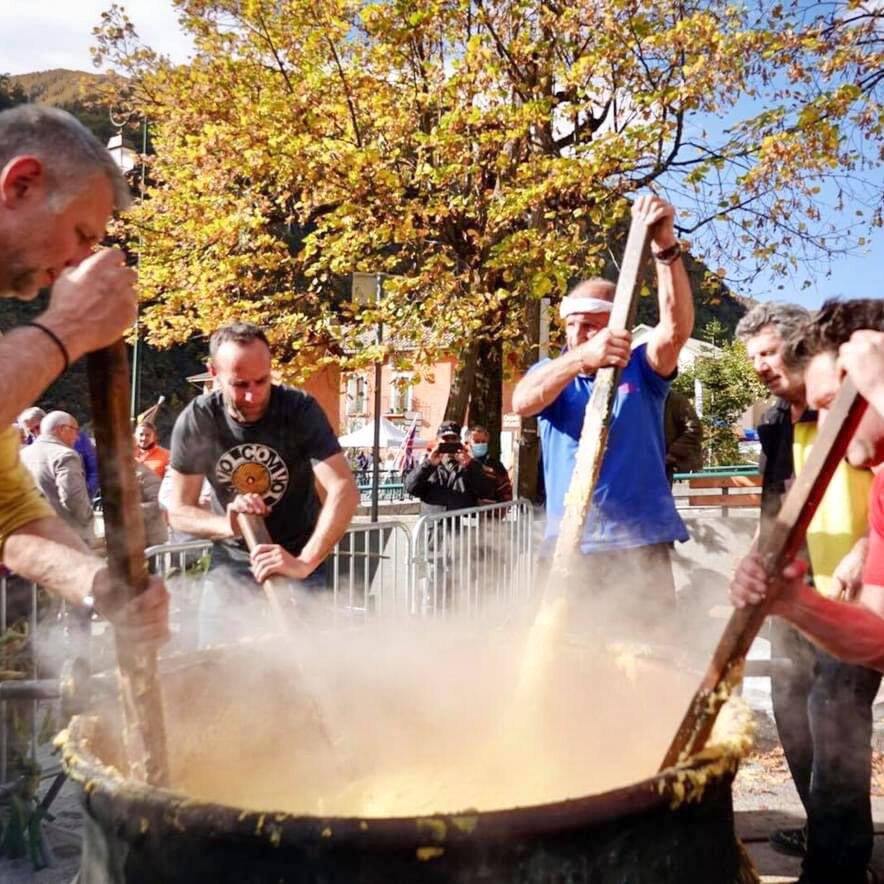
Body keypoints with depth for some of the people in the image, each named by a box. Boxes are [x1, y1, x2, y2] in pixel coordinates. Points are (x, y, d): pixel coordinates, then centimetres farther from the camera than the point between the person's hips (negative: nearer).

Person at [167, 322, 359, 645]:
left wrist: (305, 562, -41)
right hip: (231, 562, 2)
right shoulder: (195, 421, -12)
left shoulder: (300, 410, -20)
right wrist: (226, 525, -26)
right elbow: (179, 511, -6)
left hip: (297, 557, -2)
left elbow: (344, 490, -29)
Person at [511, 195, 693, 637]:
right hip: (568, 545, 1)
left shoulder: (642, 370, 7)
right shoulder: (552, 374, 9)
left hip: (640, 542, -1)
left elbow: (677, 326, -13)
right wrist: (581, 358, -33)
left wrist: (666, 247, -28)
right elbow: (521, 401, -15)